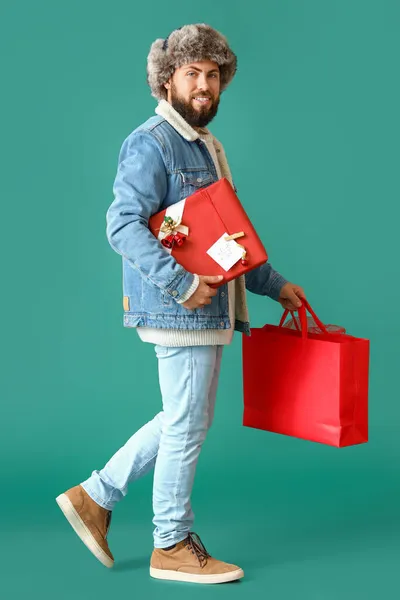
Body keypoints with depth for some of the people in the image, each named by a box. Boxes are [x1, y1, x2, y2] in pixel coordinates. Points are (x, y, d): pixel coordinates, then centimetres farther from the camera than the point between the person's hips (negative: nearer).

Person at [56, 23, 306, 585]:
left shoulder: (205, 147, 19)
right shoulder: (151, 143, -11)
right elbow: (123, 225, -22)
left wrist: (274, 284, 22)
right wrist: (182, 282, -28)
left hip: (205, 308, 10)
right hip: (178, 309, -10)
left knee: (186, 421, 16)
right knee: (188, 424, 0)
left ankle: (96, 496, 24)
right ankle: (173, 546, 14)